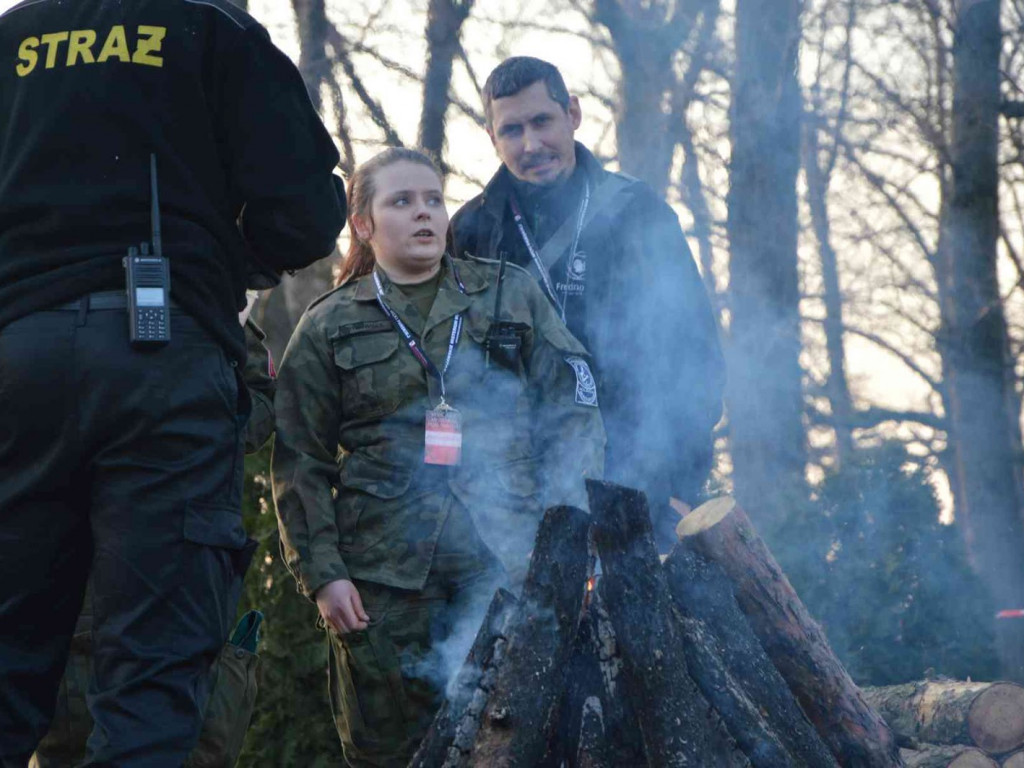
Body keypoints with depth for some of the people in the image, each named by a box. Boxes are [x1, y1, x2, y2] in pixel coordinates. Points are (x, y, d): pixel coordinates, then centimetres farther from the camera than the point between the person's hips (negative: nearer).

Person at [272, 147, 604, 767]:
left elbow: (573, 414, 9)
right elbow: (300, 464, 9)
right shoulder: (330, 326, 11)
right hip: (384, 571, 0)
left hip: (506, 562, 0)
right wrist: (321, 572, -2)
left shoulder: (512, 296, 13)